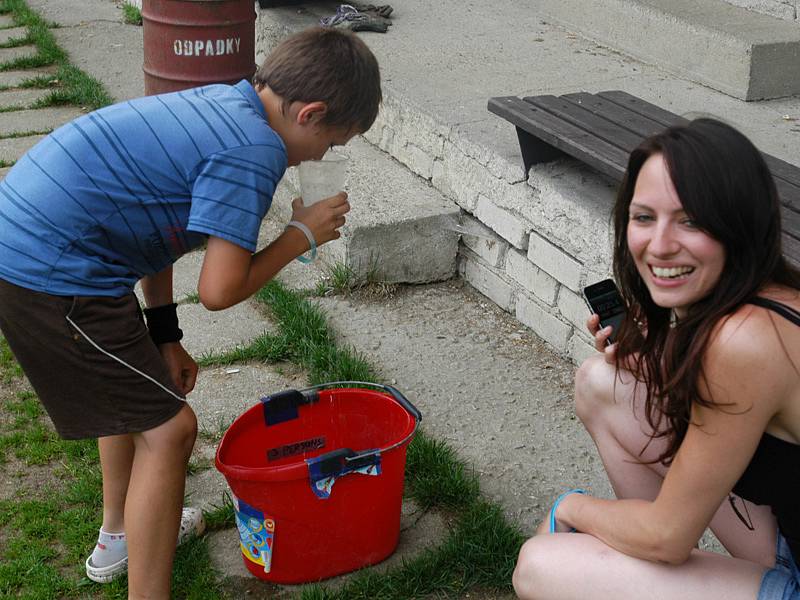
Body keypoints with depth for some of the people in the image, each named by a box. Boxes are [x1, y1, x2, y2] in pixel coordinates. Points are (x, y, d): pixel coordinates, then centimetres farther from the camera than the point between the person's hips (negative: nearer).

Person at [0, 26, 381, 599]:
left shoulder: (218, 103, 11)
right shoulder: (255, 151, -17)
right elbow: (219, 290, -18)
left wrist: (164, 336, 15)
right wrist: (302, 235, -3)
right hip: (51, 279, -10)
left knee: (136, 384, 29)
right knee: (168, 428, -1)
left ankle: (119, 531, 48)